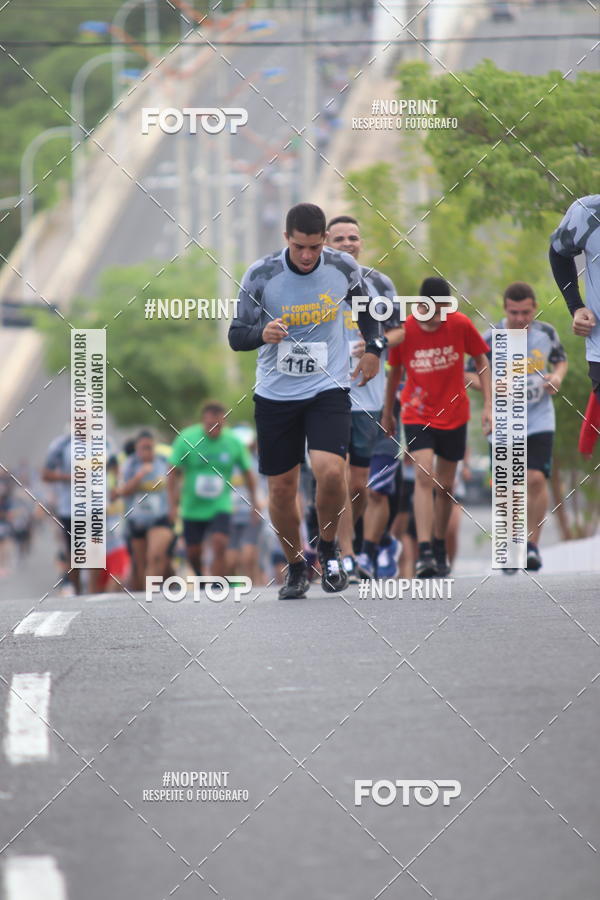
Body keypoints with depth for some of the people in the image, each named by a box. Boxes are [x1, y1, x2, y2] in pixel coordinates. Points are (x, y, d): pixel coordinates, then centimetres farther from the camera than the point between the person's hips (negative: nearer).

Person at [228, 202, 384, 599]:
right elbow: (236, 335, -5)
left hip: (328, 388, 0)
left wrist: (374, 348, 12)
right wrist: (262, 334, -26)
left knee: (331, 471, -21)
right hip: (275, 393, 1)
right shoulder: (261, 275, -11)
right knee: (282, 488, 3)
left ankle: (328, 546, 7)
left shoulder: (343, 268, -6)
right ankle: (296, 566, 26)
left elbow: (364, 305, 16)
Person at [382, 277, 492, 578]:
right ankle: (424, 553, -25)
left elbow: (481, 361, 4)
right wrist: (387, 414, 13)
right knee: (424, 476, -19)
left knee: (445, 485, 9)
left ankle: (439, 548, 28)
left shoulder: (461, 325, -9)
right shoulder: (403, 330, -11)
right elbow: (394, 372, 4)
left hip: (454, 414, 2)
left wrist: (487, 404, -2)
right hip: (417, 415, -2)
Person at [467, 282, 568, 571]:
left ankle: (533, 544, -1)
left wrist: (557, 376, -4)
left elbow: (561, 359, 18)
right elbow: (470, 374, -3)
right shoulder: (491, 339, -9)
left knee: (536, 478, -13)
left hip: (539, 420, 1)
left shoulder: (546, 333, -1)